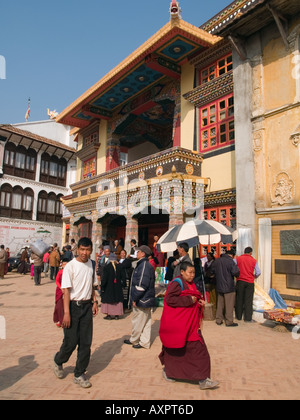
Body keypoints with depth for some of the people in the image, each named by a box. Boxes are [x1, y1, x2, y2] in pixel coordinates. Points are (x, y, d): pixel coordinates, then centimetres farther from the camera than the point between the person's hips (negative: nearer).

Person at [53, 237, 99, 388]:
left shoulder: (91, 264, 5)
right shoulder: (70, 266, -12)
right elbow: (66, 290, -14)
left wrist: (94, 302, 6)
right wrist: (66, 312, -17)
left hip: (87, 305, 5)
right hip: (73, 305, -5)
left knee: (86, 342, 7)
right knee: (71, 341, 2)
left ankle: (79, 374, 23)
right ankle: (58, 362, 34)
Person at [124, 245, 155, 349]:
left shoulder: (144, 265, -20)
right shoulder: (147, 264, 12)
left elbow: (142, 285, -25)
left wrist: (135, 299, -18)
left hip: (142, 300, -10)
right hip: (146, 299, 10)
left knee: (138, 322, 9)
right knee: (146, 322, 14)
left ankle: (134, 340, 25)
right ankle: (144, 342, 23)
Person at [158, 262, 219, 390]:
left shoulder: (191, 284, 11)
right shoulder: (177, 283, -15)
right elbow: (169, 299, -25)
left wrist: (199, 302, 2)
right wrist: (188, 300, -24)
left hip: (190, 324, 8)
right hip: (177, 324, -8)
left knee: (198, 349, 6)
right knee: (177, 350, 8)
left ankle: (202, 380, 18)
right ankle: (167, 370, 33)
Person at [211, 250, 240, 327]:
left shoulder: (216, 261, 6)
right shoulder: (230, 261, -15)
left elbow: (212, 272, 15)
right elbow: (236, 273, -20)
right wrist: (236, 266, -1)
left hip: (219, 286, 6)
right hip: (229, 287, -6)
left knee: (220, 304, 15)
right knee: (229, 305, 4)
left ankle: (218, 320, 21)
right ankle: (229, 322, 10)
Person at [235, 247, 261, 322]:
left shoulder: (238, 259, 0)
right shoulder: (254, 261, 1)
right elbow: (258, 273, 1)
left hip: (240, 281, 1)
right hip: (250, 282, -1)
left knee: (239, 299, 10)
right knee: (248, 300, 3)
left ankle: (239, 316, 18)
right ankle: (247, 318, 5)